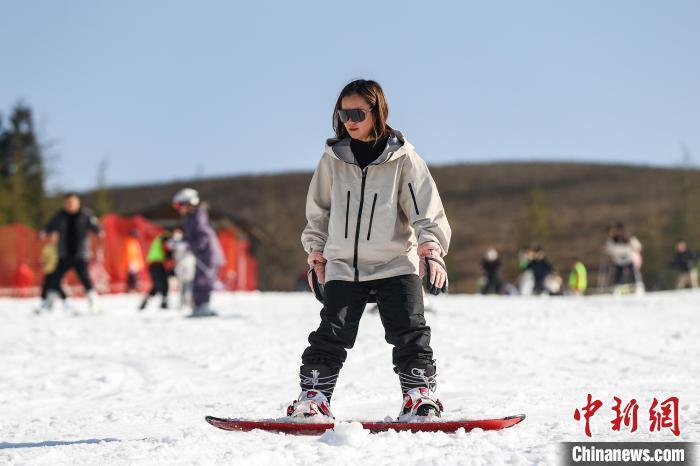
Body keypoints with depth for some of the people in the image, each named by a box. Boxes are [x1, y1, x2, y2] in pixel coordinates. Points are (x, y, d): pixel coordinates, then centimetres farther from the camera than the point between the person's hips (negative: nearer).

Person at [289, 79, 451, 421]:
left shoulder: (403, 158, -2)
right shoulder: (333, 159, 5)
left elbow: (426, 209, -5)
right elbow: (318, 213, 16)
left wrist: (431, 252, -17)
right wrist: (316, 257, 14)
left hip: (396, 264, -2)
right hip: (343, 266, 2)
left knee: (409, 334, -8)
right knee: (330, 335, -4)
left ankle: (420, 395, 2)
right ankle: (313, 399, 2)